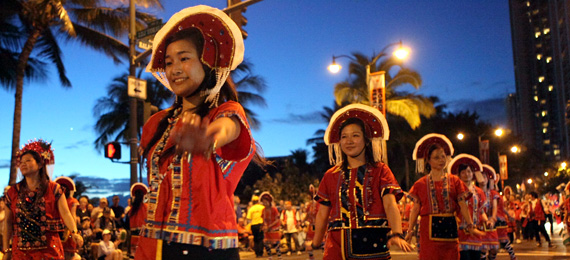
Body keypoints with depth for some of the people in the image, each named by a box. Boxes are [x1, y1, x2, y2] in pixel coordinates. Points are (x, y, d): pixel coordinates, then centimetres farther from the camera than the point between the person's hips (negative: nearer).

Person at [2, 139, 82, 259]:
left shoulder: (54, 189, 0)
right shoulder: (13, 192, 7)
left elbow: (66, 214, -10)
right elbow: (8, 222, 7)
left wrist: (74, 233, -27)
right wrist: (6, 250, 3)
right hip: (20, 249, 2)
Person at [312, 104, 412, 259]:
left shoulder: (380, 171, 4)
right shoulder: (331, 175, 11)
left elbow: (390, 204, -10)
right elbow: (322, 213, 15)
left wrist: (397, 234, -25)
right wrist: (315, 244, 17)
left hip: (372, 247, -2)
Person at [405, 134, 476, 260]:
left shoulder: (454, 181, 10)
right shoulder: (421, 184, 7)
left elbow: (462, 205, 4)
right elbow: (415, 209, 5)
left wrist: (470, 224, -8)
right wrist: (410, 230, -3)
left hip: (450, 228, 1)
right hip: (429, 228, -1)